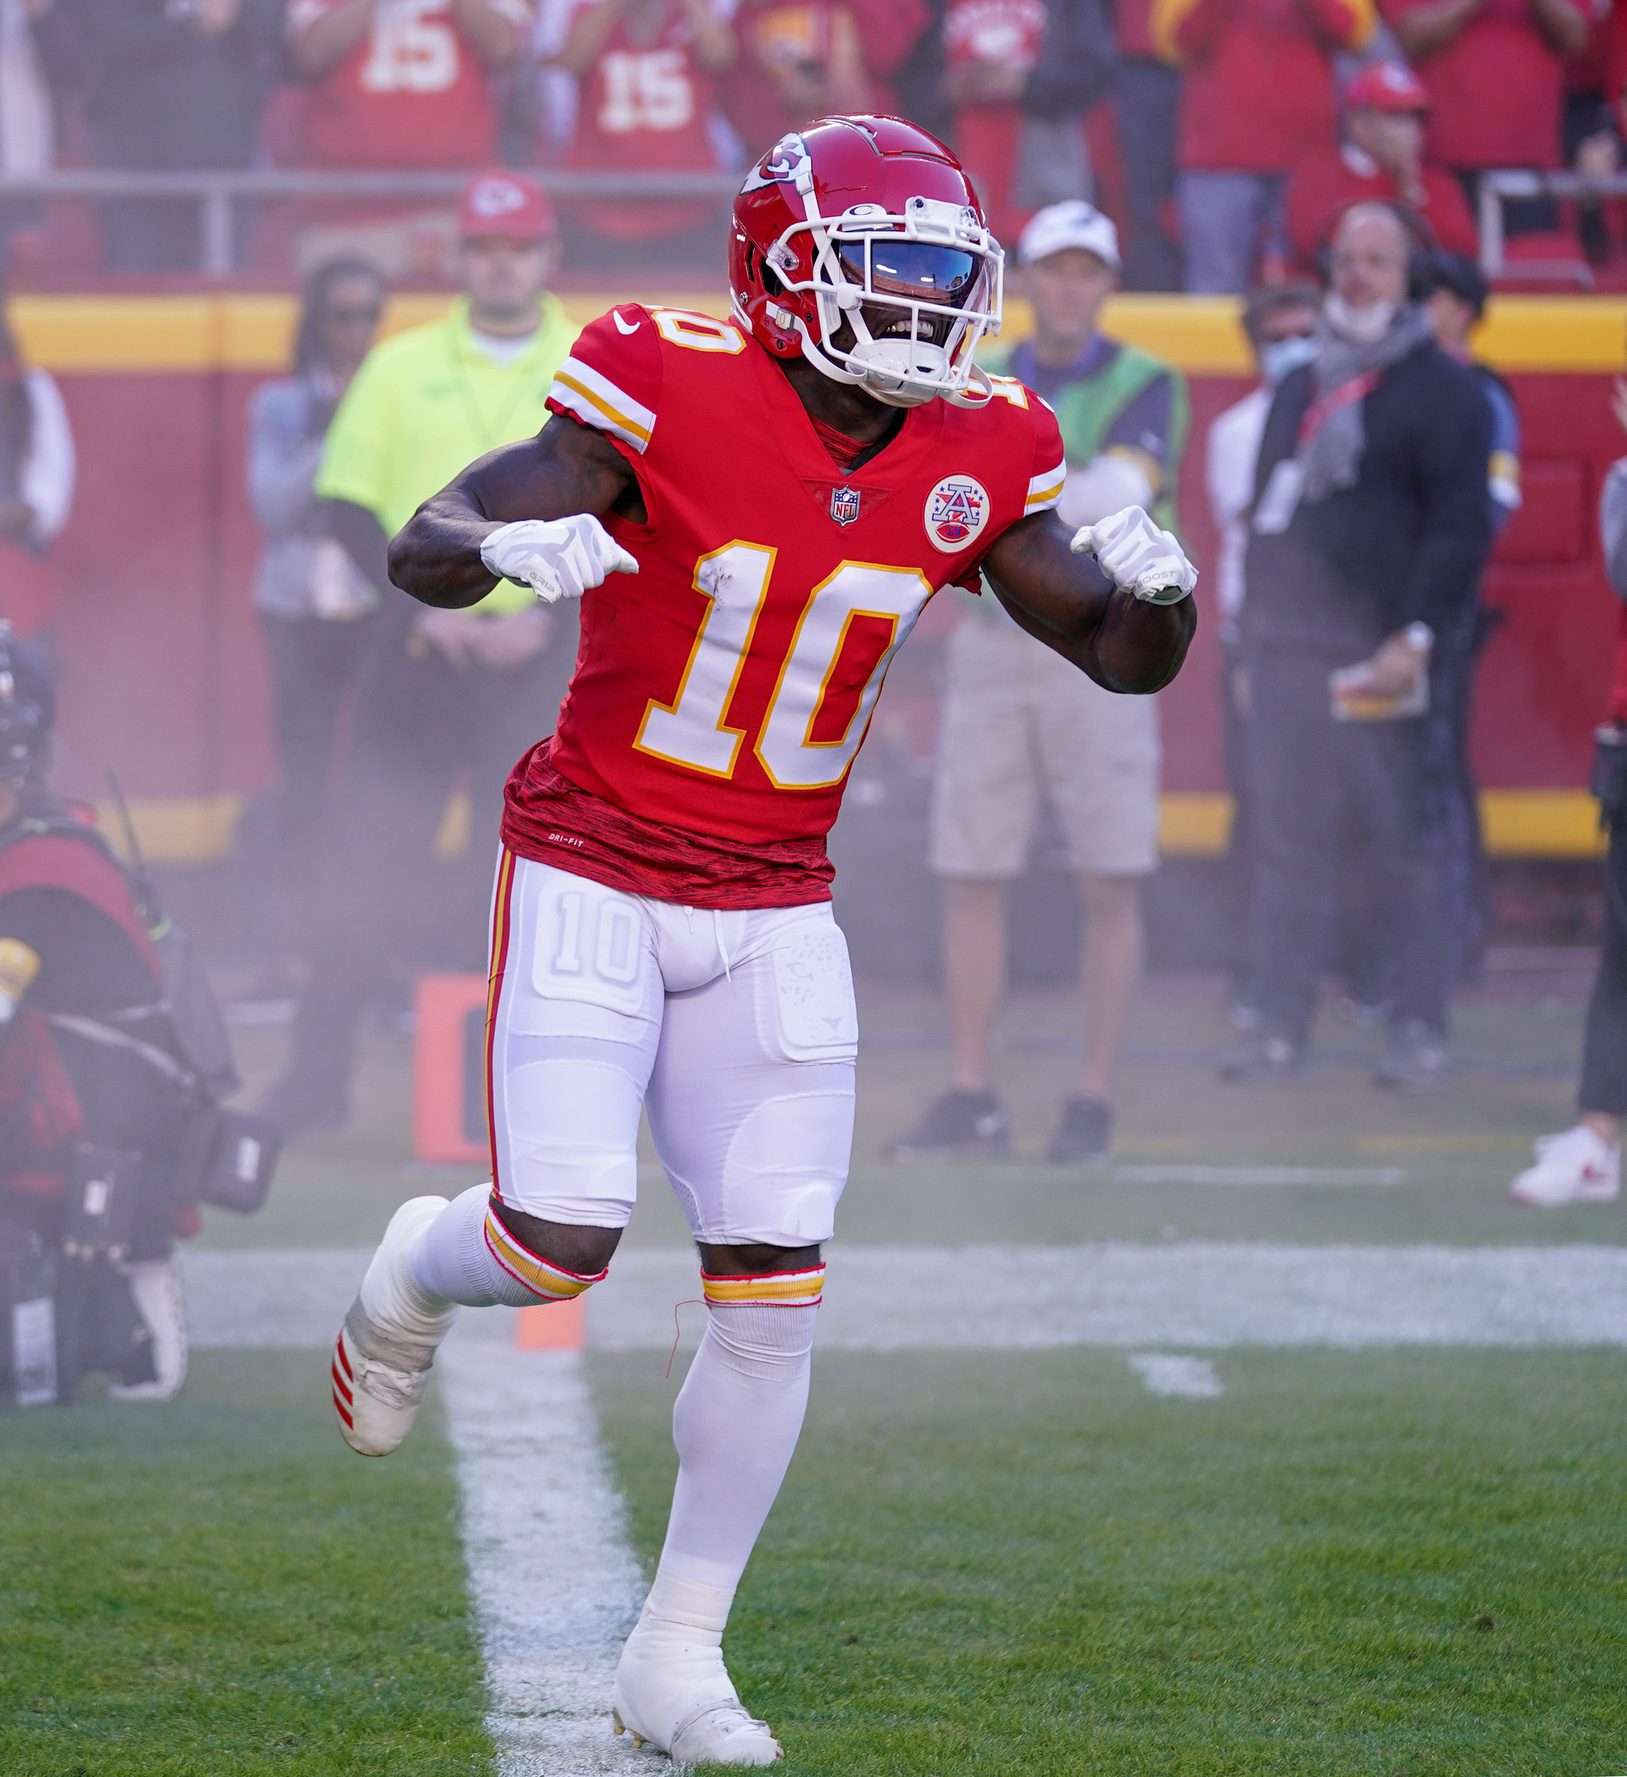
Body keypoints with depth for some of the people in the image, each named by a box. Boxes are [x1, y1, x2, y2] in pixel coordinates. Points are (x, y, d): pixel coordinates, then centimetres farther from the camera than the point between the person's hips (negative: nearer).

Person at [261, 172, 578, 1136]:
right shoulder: (402, 366, 8)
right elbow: (351, 504, 4)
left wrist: (546, 615, -12)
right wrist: (425, 604, -9)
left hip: (541, 651, 0)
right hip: (418, 649, 0)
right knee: (370, 864, -3)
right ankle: (317, 1080, 3)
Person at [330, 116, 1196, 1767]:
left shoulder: (974, 456, -2)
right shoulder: (672, 392, -17)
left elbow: (1123, 659, 7)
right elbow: (419, 548, -17)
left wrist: (1153, 590, -17)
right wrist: (507, 547, -41)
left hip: (771, 912, 4)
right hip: (593, 874, -4)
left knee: (772, 1292, -2)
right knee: (560, 1247, -12)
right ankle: (418, 1268, 27)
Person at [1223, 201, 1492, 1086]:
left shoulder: (1441, 389, -1)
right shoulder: (1299, 388, 20)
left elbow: (1460, 527, -9)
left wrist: (1416, 637, -18)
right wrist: (1251, 633, 16)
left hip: (1375, 657, -6)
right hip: (1283, 648, 6)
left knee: (1402, 838, -2)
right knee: (1286, 837, 5)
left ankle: (1419, 1027, 3)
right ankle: (1279, 1025, 8)